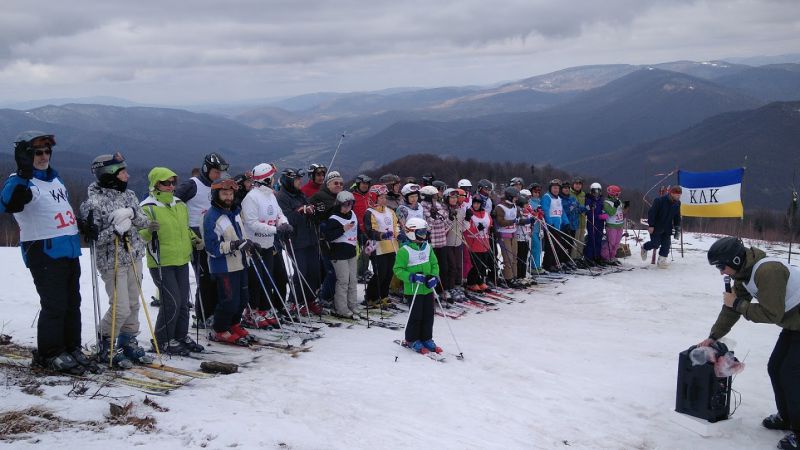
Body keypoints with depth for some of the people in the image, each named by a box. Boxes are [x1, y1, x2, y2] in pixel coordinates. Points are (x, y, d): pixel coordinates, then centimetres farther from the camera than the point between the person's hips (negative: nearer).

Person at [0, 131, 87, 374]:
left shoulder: (55, 178, 16)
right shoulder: (21, 181, -10)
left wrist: (83, 226, 22)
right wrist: (23, 174, -43)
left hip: (70, 249, 8)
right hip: (44, 252, -8)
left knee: (72, 303, 12)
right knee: (55, 306, -6)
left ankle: (72, 349, 23)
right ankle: (50, 354, 8)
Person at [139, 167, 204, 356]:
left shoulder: (180, 205, 11)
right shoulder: (147, 207, -11)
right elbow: (139, 235, -13)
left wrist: (194, 239, 8)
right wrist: (149, 231, -33)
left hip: (182, 261, 7)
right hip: (161, 263, -7)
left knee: (183, 300, 12)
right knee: (172, 301, -9)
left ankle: (181, 336, 27)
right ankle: (164, 341, 6)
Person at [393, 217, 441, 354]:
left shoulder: (427, 247, 6)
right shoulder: (404, 250, -15)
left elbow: (434, 263, 14)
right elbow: (397, 269, -14)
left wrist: (434, 276, -4)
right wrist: (412, 277, -25)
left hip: (428, 288, 7)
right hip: (413, 290, -7)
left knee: (429, 315, 11)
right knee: (416, 316, -1)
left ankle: (426, 339, 26)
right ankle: (411, 340, 16)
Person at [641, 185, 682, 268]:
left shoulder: (677, 203, -1)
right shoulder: (660, 201, -22)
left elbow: (677, 217, 11)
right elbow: (651, 212, -19)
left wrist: (677, 228, 7)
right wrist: (651, 225, -20)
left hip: (667, 228, 6)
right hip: (656, 227, -6)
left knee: (666, 244, -1)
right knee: (656, 243, -4)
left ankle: (662, 260, 9)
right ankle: (644, 248, 26)